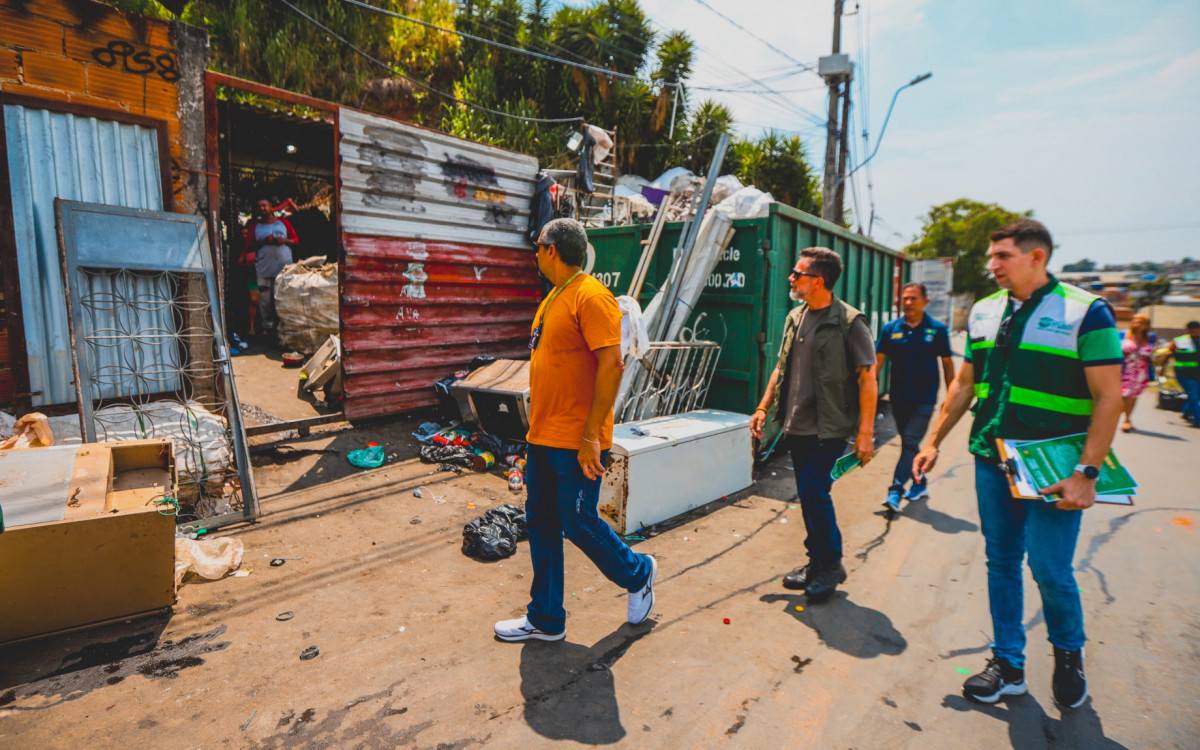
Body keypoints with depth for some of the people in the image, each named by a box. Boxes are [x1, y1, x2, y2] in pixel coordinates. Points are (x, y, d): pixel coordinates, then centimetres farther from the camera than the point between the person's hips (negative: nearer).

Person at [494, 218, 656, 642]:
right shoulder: (553, 298, 15)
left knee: (578, 524, 1)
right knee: (541, 524, 12)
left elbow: (612, 366, -22)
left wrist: (591, 435, -24)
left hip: (576, 441, -9)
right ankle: (546, 620, 27)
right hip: (542, 436, 9)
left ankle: (637, 574, 30)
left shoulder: (591, 296, -14)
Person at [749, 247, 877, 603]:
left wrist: (865, 432, -15)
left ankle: (831, 564, 13)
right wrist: (763, 407, 13)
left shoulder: (849, 321, -11)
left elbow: (868, 379, -11)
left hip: (828, 429, -7)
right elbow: (781, 368, 18)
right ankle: (818, 562, 27)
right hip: (796, 427, 7)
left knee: (813, 491, -9)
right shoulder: (795, 317, 10)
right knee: (809, 495, 13)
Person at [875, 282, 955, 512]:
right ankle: (919, 484, 32)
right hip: (899, 398, 3)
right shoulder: (891, 328, 1)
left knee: (910, 443, -10)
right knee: (908, 443, 15)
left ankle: (895, 491, -9)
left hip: (924, 398, -3)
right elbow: (878, 360, -1)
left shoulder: (937, 329, -2)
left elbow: (947, 363, 3)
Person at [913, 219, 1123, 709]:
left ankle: (1068, 654, 32)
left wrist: (1086, 474, -16)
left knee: (1050, 570, 0)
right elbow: (964, 383, 14)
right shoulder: (984, 313, 7)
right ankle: (1008, 666, 26)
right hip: (992, 460, 5)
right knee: (1001, 562, 11)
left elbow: (1108, 398, -10)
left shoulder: (1086, 313, -8)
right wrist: (934, 442, 11)